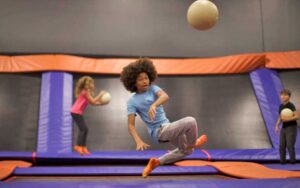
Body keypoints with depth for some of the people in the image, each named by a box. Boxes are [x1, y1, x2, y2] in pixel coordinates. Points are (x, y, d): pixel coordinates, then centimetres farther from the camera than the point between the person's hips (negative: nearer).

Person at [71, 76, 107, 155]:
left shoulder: (86, 92, 17)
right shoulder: (85, 92, -12)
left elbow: (93, 103, 16)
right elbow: (93, 101, -17)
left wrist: (102, 103, 8)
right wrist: (100, 94, -9)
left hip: (77, 112, 10)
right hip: (76, 112, -10)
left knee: (84, 129, 10)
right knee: (83, 129, -12)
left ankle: (83, 147, 12)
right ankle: (78, 146, -15)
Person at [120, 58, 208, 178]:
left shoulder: (152, 88, 1)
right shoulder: (132, 101, -10)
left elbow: (165, 96, -22)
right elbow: (131, 125, -14)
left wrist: (154, 105, -44)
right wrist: (139, 142, -31)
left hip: (167, 127, 7)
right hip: (159, 131, -7)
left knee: (186, 150, 25)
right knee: (190, 121, -24)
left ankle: (157, 162, 24)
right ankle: (193, 143, 8)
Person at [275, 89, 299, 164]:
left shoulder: (291, 105, -12)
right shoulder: (281, 106, 10)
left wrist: (288, 119, -30)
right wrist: (277, 125, 9)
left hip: (291, 127, -7)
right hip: (283, 128, 7)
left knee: (290, 145, -9)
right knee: (281, 146, 3)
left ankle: (293, 161, 4)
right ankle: (282, 160, 11)